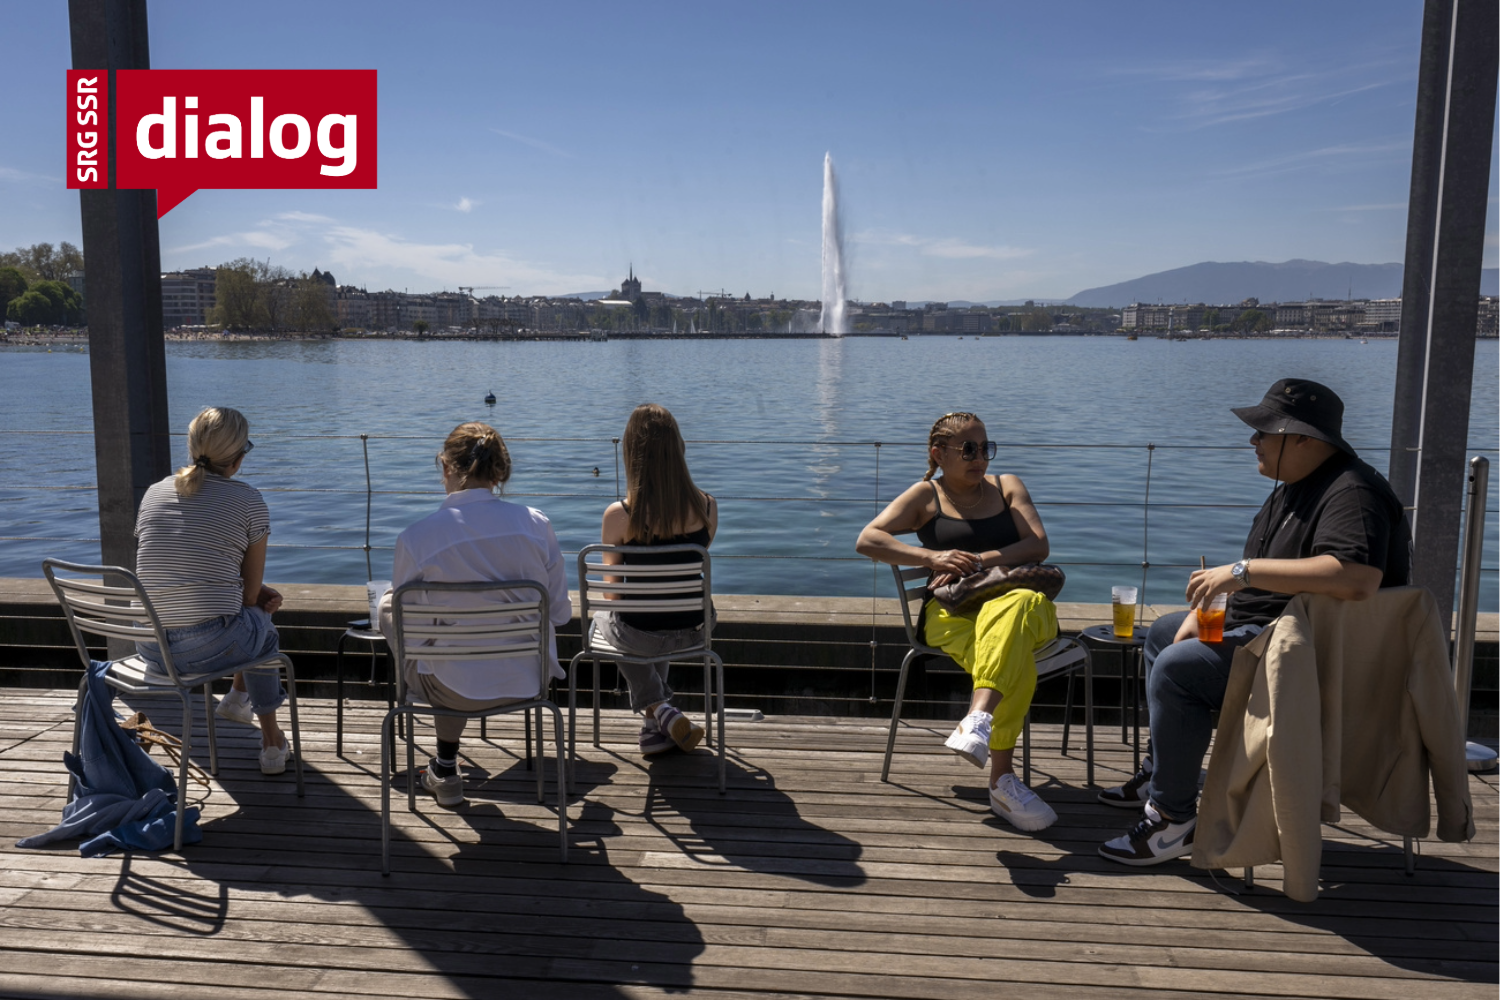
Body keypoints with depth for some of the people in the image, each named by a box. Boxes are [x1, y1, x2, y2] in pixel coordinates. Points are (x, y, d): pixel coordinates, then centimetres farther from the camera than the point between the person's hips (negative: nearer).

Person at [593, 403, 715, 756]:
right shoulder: (706, 507, -12)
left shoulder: (618, 516, -20)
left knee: (602, 617, 34)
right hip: (692, 632, 3)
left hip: (639, 635, -3)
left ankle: (657, 710, 26)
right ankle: (659, 717, 45)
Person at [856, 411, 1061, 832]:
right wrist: (932, 556, -13)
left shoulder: (1007, 486, 22)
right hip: (952, 611, -2)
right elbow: (867, 540, 1)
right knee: (1018, 663, -36)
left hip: (1019, 599, 2)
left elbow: (1038, 545, 6)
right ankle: (1002, 781, -39)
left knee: (1016, 607, -40)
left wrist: (977, 561, -10)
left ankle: (977, 721, -55)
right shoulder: (926, 496, 15)